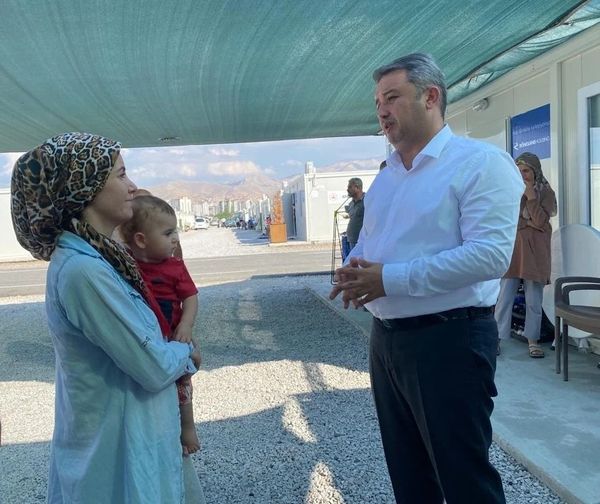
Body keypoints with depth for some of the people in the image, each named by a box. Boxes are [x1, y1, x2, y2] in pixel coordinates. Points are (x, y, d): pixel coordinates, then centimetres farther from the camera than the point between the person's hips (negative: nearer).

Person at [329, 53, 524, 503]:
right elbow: (365, 243, 20)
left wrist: (391, 279, -23)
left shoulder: (480, 163, -12)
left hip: (450, 339, -8)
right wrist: (353, 271, -4)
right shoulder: (385, 176, 13)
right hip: (386, 339, 8)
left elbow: (490, 255, -24)